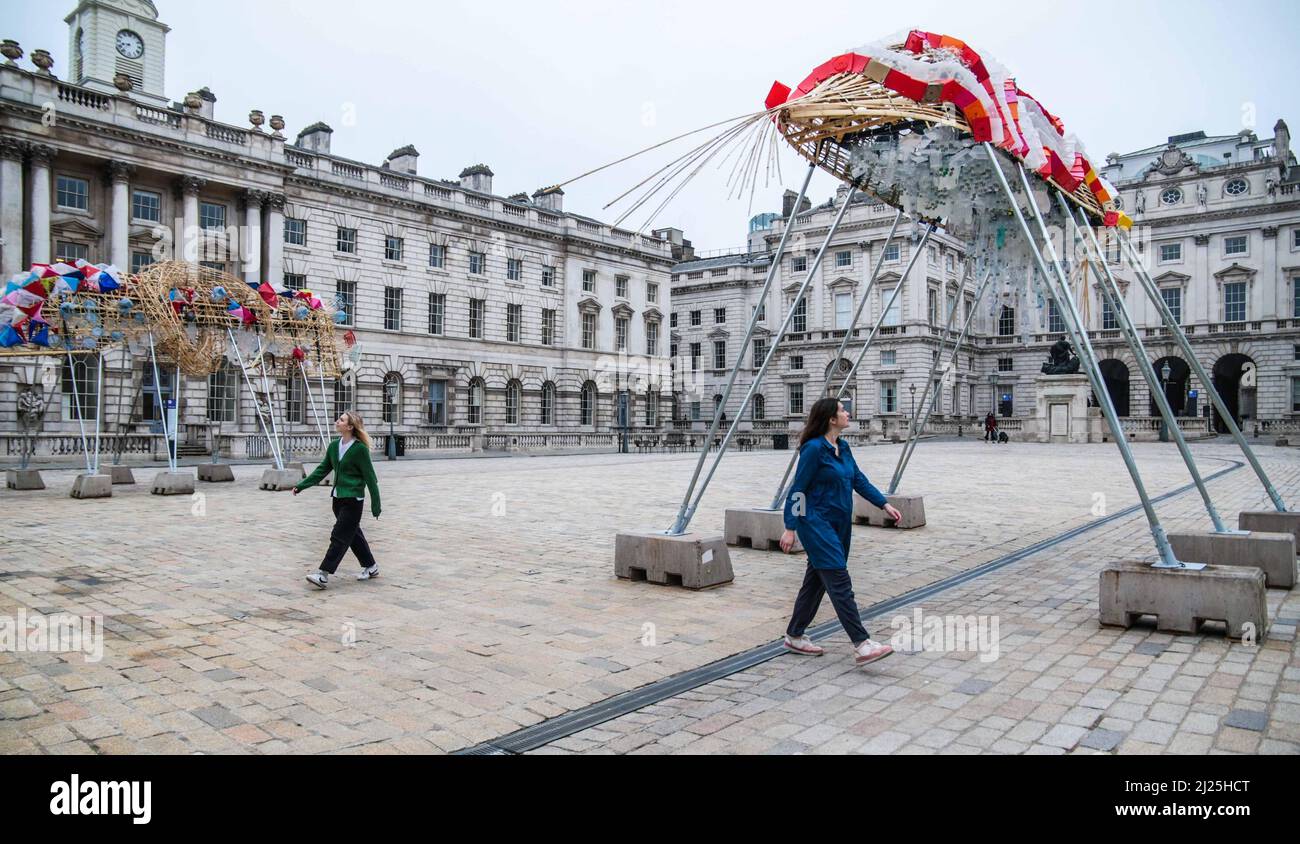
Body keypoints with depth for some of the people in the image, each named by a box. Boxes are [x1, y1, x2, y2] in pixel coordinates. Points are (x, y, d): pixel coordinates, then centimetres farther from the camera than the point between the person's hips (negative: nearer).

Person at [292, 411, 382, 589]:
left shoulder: (360, 449, -14)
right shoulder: (334, 446, 7)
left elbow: (370, 477, -11)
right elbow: (322, 470, 14)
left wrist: (376, 503, -10)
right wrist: (302, 485, 7)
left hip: (353, 499, -8)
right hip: (338, 497, 8)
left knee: (339, 536, -7)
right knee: (353, 534, 15)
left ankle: (324, 575, -6)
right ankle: (371, 567, 28)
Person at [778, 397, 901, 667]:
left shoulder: (843, 447, 10)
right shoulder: (814, 448, -16)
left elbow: (859, 480, 14)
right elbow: (798, 489, -14)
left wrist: (885, 504, 6)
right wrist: (790, 528, -15)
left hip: (838, 524, 9)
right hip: (817, 523, -9)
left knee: (816, 581, 13)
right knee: (840, 583, -11)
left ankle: (794, 636, 24)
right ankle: (861, 646, -11)